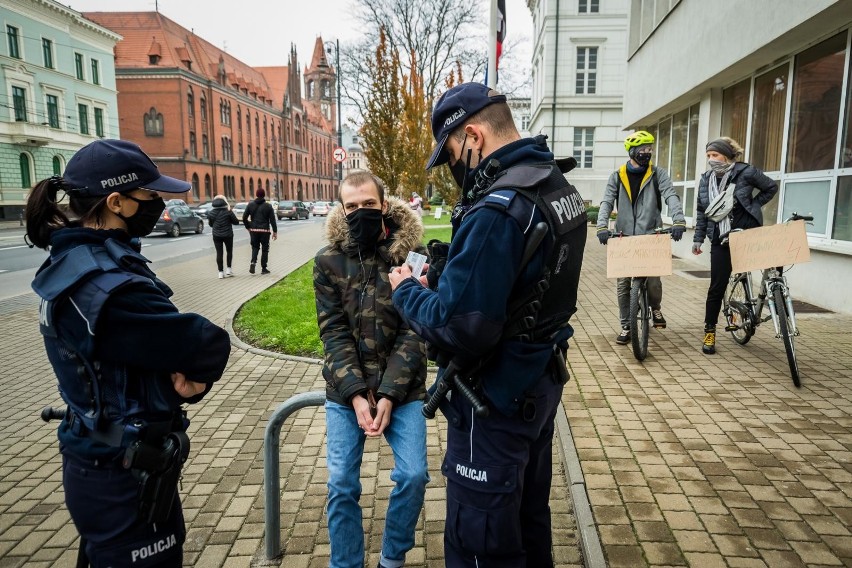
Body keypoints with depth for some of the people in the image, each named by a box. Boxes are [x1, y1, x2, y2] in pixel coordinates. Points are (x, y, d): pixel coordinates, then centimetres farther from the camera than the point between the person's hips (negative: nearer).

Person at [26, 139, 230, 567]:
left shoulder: (74, 260, 3)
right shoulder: (106, 286, -29)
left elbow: (147, 342, 5)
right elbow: (212, 346, -24)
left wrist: (184, 373, -12)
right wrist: (196, 374, -4)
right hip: (124, 476, -9)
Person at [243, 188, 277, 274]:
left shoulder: (250, 205, 3)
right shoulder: (268, 206, -3)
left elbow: (244, 217, 1)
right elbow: (272, 220, -6)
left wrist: (248, 227, 14)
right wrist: (275, 231, -1)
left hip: (253, 230, 2)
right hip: (265, 231, -2)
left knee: (255, 247, 16)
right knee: (265, 249, 8)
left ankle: (253, 262, -7)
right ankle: (264, 268, 10)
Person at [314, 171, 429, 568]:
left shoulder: (412, 254, -8)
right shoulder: (328, 260, -3)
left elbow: (414, 332, -10)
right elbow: (334, 333, -5)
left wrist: (389, 394, -16)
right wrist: (357, 393, -15)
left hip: (402, 388, -1)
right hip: (346, 390, 1)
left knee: (413, 475, -4)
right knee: (341, 484, 2)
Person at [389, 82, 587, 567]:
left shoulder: (496, 210, -27)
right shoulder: (558, 185, 5)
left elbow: (458, 329, -29)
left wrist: (407, 290, -11)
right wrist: (451, 272, 4)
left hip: (497, 400, -9)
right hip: (541, 381, 10)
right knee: (529, 517, 26)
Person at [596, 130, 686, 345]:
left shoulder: (658, 174, 2)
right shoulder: (617, 176, 5)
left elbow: (671, 197, -10)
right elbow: (607, 202, -3)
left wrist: (678, 221, -28)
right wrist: (602, 226, -20)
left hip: (651, 235, -1)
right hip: (624, 237, 1)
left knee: (653, 279, -6)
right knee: (623, 283, 2)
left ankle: (655, 308, 28)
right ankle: (626, 326, 14)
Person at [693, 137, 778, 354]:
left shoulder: (746, 172, -7)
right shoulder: (706, 179, 4)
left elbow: (771, 187, 6)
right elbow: (702, 211, 11)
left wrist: (752, 205, -5)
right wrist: (698, 238, 9)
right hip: (721, 240, 2)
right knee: (717, 286, 1)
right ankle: (709, 332, 10)